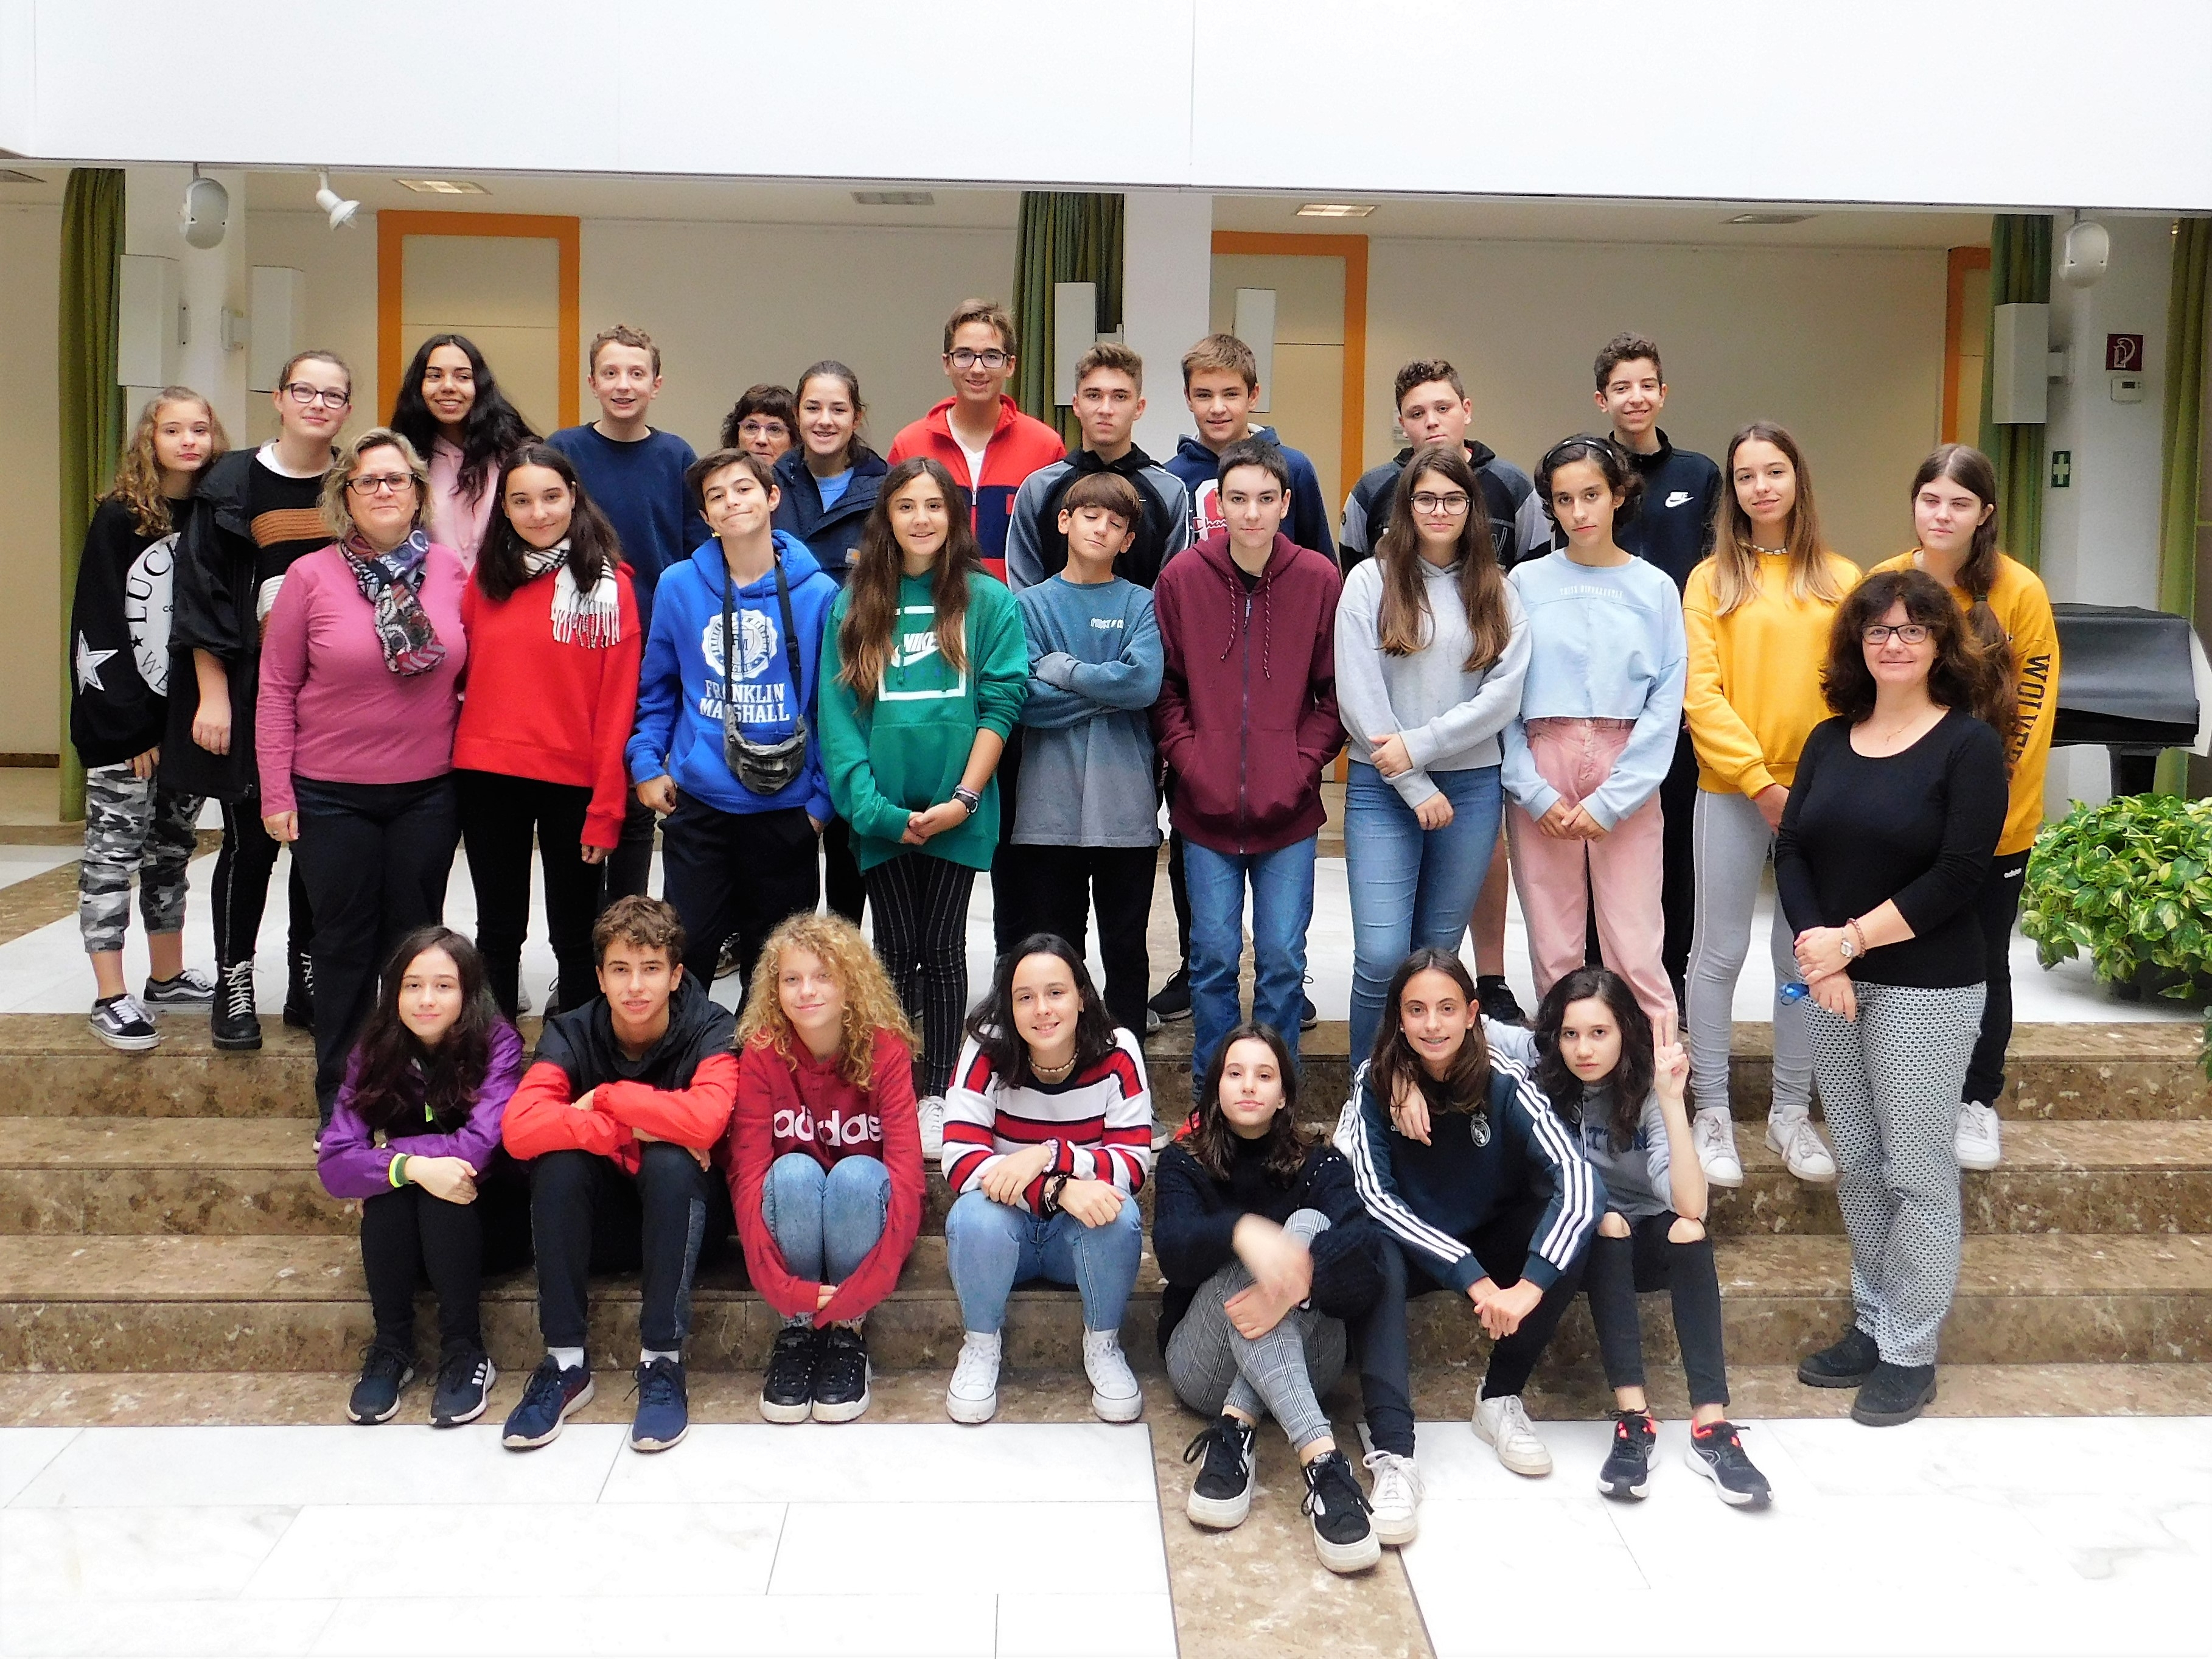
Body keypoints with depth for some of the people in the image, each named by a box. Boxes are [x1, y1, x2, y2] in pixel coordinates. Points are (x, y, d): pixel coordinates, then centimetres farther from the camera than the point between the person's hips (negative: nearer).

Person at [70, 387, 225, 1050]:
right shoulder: (119, 518, -6)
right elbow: (97, 624, -9)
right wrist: (130, 721, -14)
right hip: (125, 719, -4)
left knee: (174, 847, 14)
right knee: (115, 850, -1)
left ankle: (168, 976, 25)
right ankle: (111, 997, 3)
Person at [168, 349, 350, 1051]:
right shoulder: (233, 485, -3)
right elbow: (204, 596, -4)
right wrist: (212, 696, -9)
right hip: (252, 693, -2)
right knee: (251, 840, 2)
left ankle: (309, 983, 19)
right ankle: (233, 987, 14)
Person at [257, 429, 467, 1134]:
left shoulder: (450, 571, 0)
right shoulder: (312, 576, -6)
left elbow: (471, 674, 9)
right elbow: (277, 688, -3)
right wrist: (276, 792, -5)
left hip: (428, 793, 2)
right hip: (332, 796, -2)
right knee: (345, 943, 8)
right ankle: (339, 1096, 22)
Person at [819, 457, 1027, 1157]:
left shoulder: (989, 600, 0)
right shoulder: (855, 604, 5)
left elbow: (1001, 704, -4)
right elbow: (838, 712, 0)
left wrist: (963, 799, -10)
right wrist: (872, 803, -11)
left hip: (956, 810, -1)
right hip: (882, 812, 1)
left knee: (940, 952, 6)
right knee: (895, 951, 7)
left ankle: (937, 1098, 15)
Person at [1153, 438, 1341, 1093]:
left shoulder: (1319, 580, -2)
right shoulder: (1182, 578, -2)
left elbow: (1335, 693, 2)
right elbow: (1164, 689, 3)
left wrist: (1303, 765, -7)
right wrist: (1191, 764, -7)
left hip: (1288, 810, 0)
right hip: (1206, 806, 0)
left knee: (1283, 956, 5)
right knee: (1214, 952, 6)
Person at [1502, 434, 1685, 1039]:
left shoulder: (1654, 588, 5)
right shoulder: (1526, 582, 5)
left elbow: (1666, 705, 0)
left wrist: (1611, 801, -8)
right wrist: (1535, 792, -8)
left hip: (1627, 782, 0)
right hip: (1540, 775, 1)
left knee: (1635, 951, -5)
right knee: (1553, 950, 4)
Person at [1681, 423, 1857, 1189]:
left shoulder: (1839, 579, 7)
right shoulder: (1712, 580, 2)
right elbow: (1700, 693, -5)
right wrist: (1760, 782, -12)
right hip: (1731, 789, -2)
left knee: (1805, 955, 9)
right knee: (1720, 952, 2)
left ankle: (1791, 1111, 21)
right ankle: (1712, 1113, 12)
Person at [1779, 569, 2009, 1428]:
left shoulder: (1970, 743, -6)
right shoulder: (1829, 741, 9)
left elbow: (1958, 875, -14)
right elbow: (1792, 853, 2)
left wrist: (1851, 940, -16)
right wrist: (1819, 956, -13)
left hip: (1927, 987, -5)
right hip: (1832, 979, 5)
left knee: (1917, 1171, 1)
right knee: (1856, 1164, 12)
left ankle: (1910, 1353, 11)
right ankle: (1872, 1324, 24)